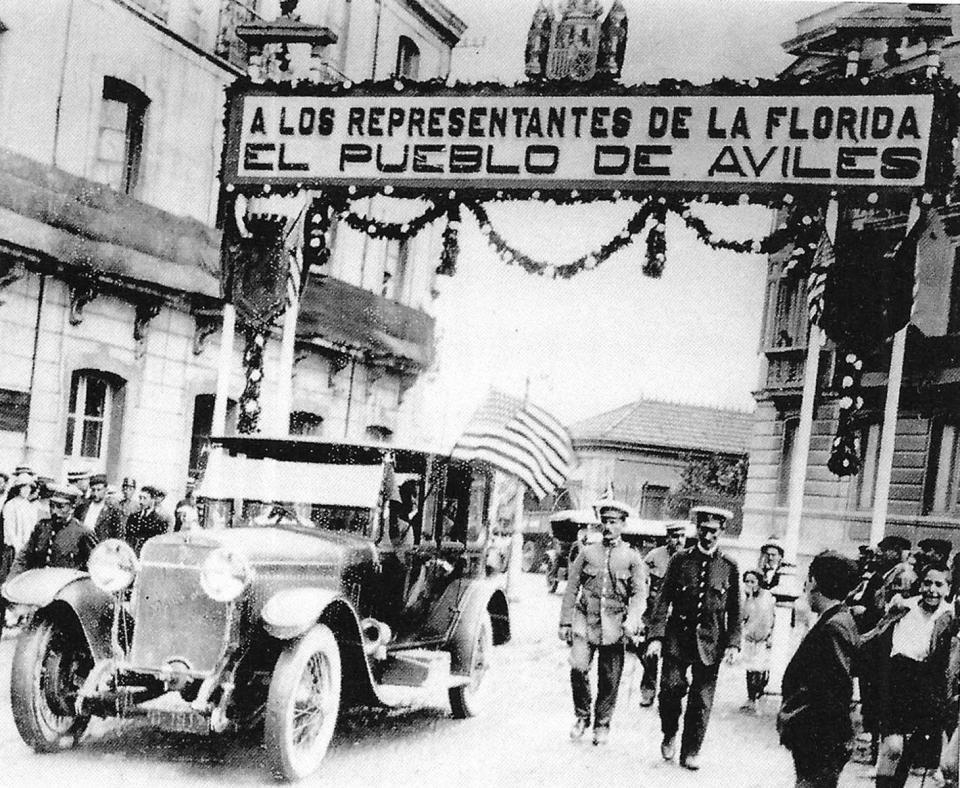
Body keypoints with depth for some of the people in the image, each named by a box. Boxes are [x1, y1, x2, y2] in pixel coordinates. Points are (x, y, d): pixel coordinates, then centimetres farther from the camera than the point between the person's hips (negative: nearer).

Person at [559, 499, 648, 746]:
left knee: (609, 679, 3)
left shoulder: (632, 558, 5)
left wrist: (632, 621, -16)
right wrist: (565, 622, 6)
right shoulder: (587, 553, 7)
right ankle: (582, 716, 3)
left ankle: (602, 725, 22)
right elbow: (571, 589, 10)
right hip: (585, 621, 0)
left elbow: (639, 593, 0)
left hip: (614, 625, 0)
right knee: (578, 667, -17)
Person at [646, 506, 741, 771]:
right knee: (671, 687, -11)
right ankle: (669, 735, 15)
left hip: (709, 642, 1)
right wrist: (656, 636, -8)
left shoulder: (729, 567, 4)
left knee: (702, 699, 3)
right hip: (678, 637, 0)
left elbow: (734, 611, 7)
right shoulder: (680, 560, 3)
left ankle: (690, 751, 16)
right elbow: (663, 599, 1)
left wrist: (733, 643, -3)